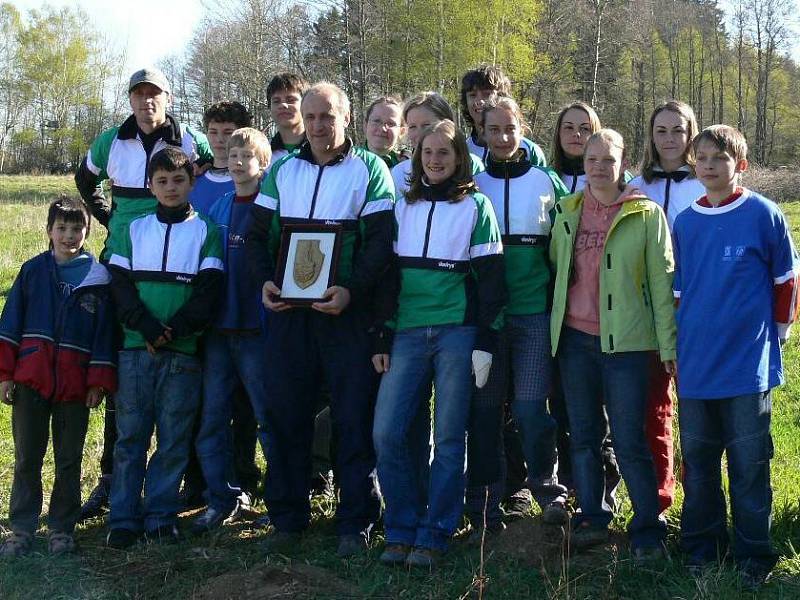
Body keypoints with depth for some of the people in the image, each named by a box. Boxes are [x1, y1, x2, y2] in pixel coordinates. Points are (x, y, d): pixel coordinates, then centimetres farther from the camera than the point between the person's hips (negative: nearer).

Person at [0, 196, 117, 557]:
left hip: (75, 386, 0)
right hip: (30, 380, 1)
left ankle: (62, 530, 18)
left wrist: (99, 382, -1)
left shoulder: (98, 278, 3)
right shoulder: (32, 271, 5)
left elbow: (104, 334, 3)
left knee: (69, 461, 7)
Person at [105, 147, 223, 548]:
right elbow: (120, 285, 4)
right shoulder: (134, 230, 12)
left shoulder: (206, 232, 7)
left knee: (173, 438, 1)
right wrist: (148, 327, -11)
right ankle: (124, 519, 8)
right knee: (130, 436, 2)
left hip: (182, 351, -1)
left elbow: (209, 290, -1)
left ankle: (161, 516, 9)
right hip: (135, 349, 1)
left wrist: (175, 330, -13)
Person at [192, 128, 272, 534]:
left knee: (269, 415, -1)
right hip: (218, 326, 6)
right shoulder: (218, 207, 14)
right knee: (212, 417, 8)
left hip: (257, 327, -6)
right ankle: (223, 499, 18)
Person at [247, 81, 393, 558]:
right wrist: (265, 280, -4)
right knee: (285, 415, 7)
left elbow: (381, 241, -6)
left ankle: (355, 523, 10)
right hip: (288, 310, 4)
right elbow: (258, 233, 14)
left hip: (347, 311, -3)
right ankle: (288, 517, 18)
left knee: (354, 419, 0)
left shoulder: (370, 169, 1)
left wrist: (352, 290, -20)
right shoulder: (283, 170, 12)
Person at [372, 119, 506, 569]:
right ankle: (401, 530, 9)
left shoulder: (476, 207, 3)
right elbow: (390, 274, 14)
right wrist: (383, 337, 9)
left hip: (458, 333, -3)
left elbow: (491, 278, 0)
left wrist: (485, 342, -7)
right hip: (408, 334, 3)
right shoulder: (404, 207, 13)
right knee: (387, 433, -5)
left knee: (449, 438, 0)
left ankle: (433, 535, 9)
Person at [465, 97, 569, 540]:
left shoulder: (545, 181, 6)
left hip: (535, 314, -1)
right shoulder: (470, 183, 7)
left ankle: (548, 489, 10)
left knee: (531, 407, -8)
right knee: (485, 409, 4)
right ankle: (485, 507, 12)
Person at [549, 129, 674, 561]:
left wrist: (668, 346, -5)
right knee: (583, 435, 11)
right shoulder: (566, 213, 9)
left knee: (630, 441, -4)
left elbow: (661, 282, -3)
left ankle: (648, 531, 8)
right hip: (575, 337, 4)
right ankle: (591, 519, 23)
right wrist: (552, 326, 11)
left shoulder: (646, 215, -2)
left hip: (624, 342, -4)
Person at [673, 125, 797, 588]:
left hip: (748, 367, -4)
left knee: (749, 464, 2)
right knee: (697, 462, 12)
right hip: (694, 367, 4)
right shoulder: (684, 223, 6)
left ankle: (754, 554, 14)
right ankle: (702, 545, 24)